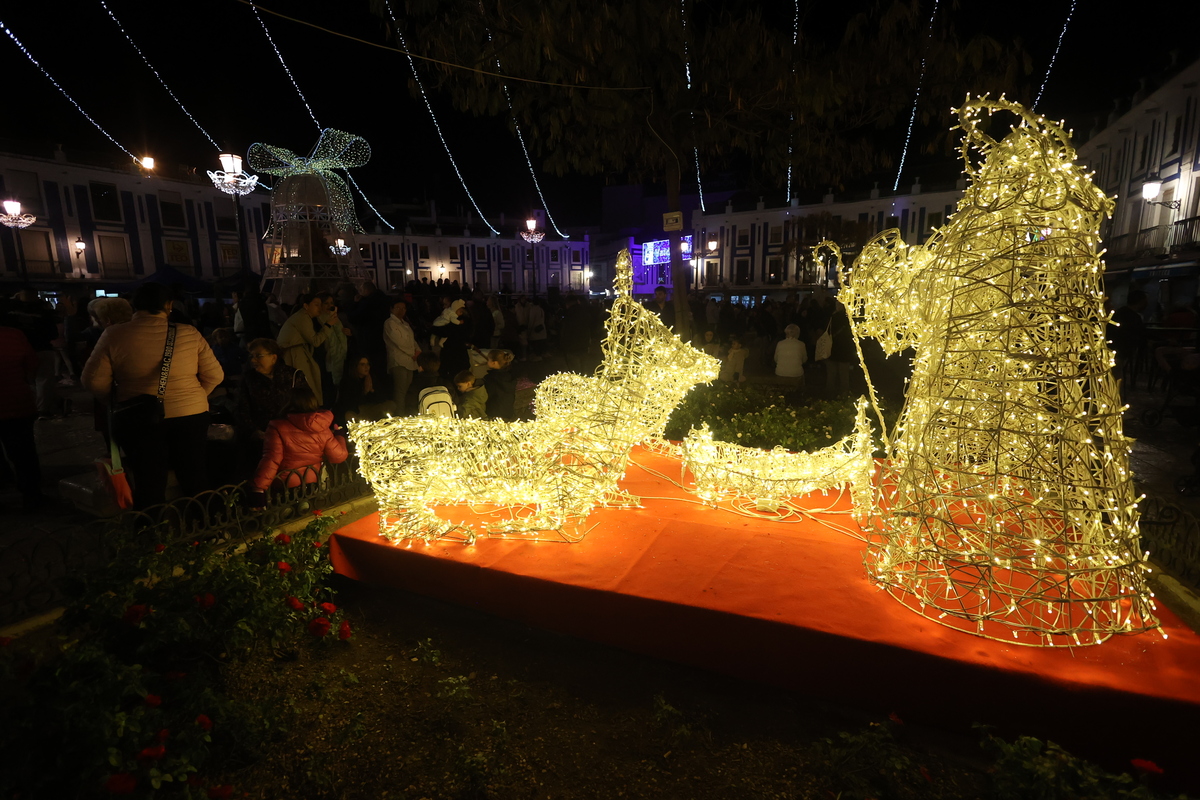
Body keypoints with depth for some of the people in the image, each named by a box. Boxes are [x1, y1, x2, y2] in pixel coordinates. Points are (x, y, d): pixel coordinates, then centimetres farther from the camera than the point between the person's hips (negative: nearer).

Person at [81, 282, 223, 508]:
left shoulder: (115, 335, -4)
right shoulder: (189, 334, -4)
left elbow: (93, 380, -2)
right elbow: (214, 375, -1)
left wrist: (116, 400, 15)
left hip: (138, 419, 0)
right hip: (190, 415, 1)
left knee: (149, 484, 9)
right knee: (195, 481, 12)